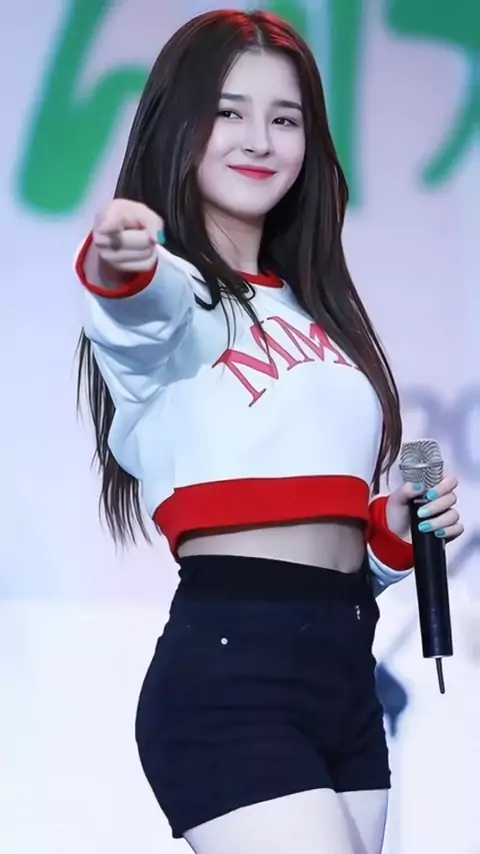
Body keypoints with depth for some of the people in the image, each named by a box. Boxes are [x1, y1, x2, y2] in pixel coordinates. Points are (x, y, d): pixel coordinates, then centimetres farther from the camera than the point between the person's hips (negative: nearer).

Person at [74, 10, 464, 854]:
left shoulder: (310, 311, 19)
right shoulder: (170, 294, -3)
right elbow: (143, 312, -30)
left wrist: (399, 530, 4)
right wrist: (117, 270, -52)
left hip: (345, 671, 8)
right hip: (228, 671, -7)